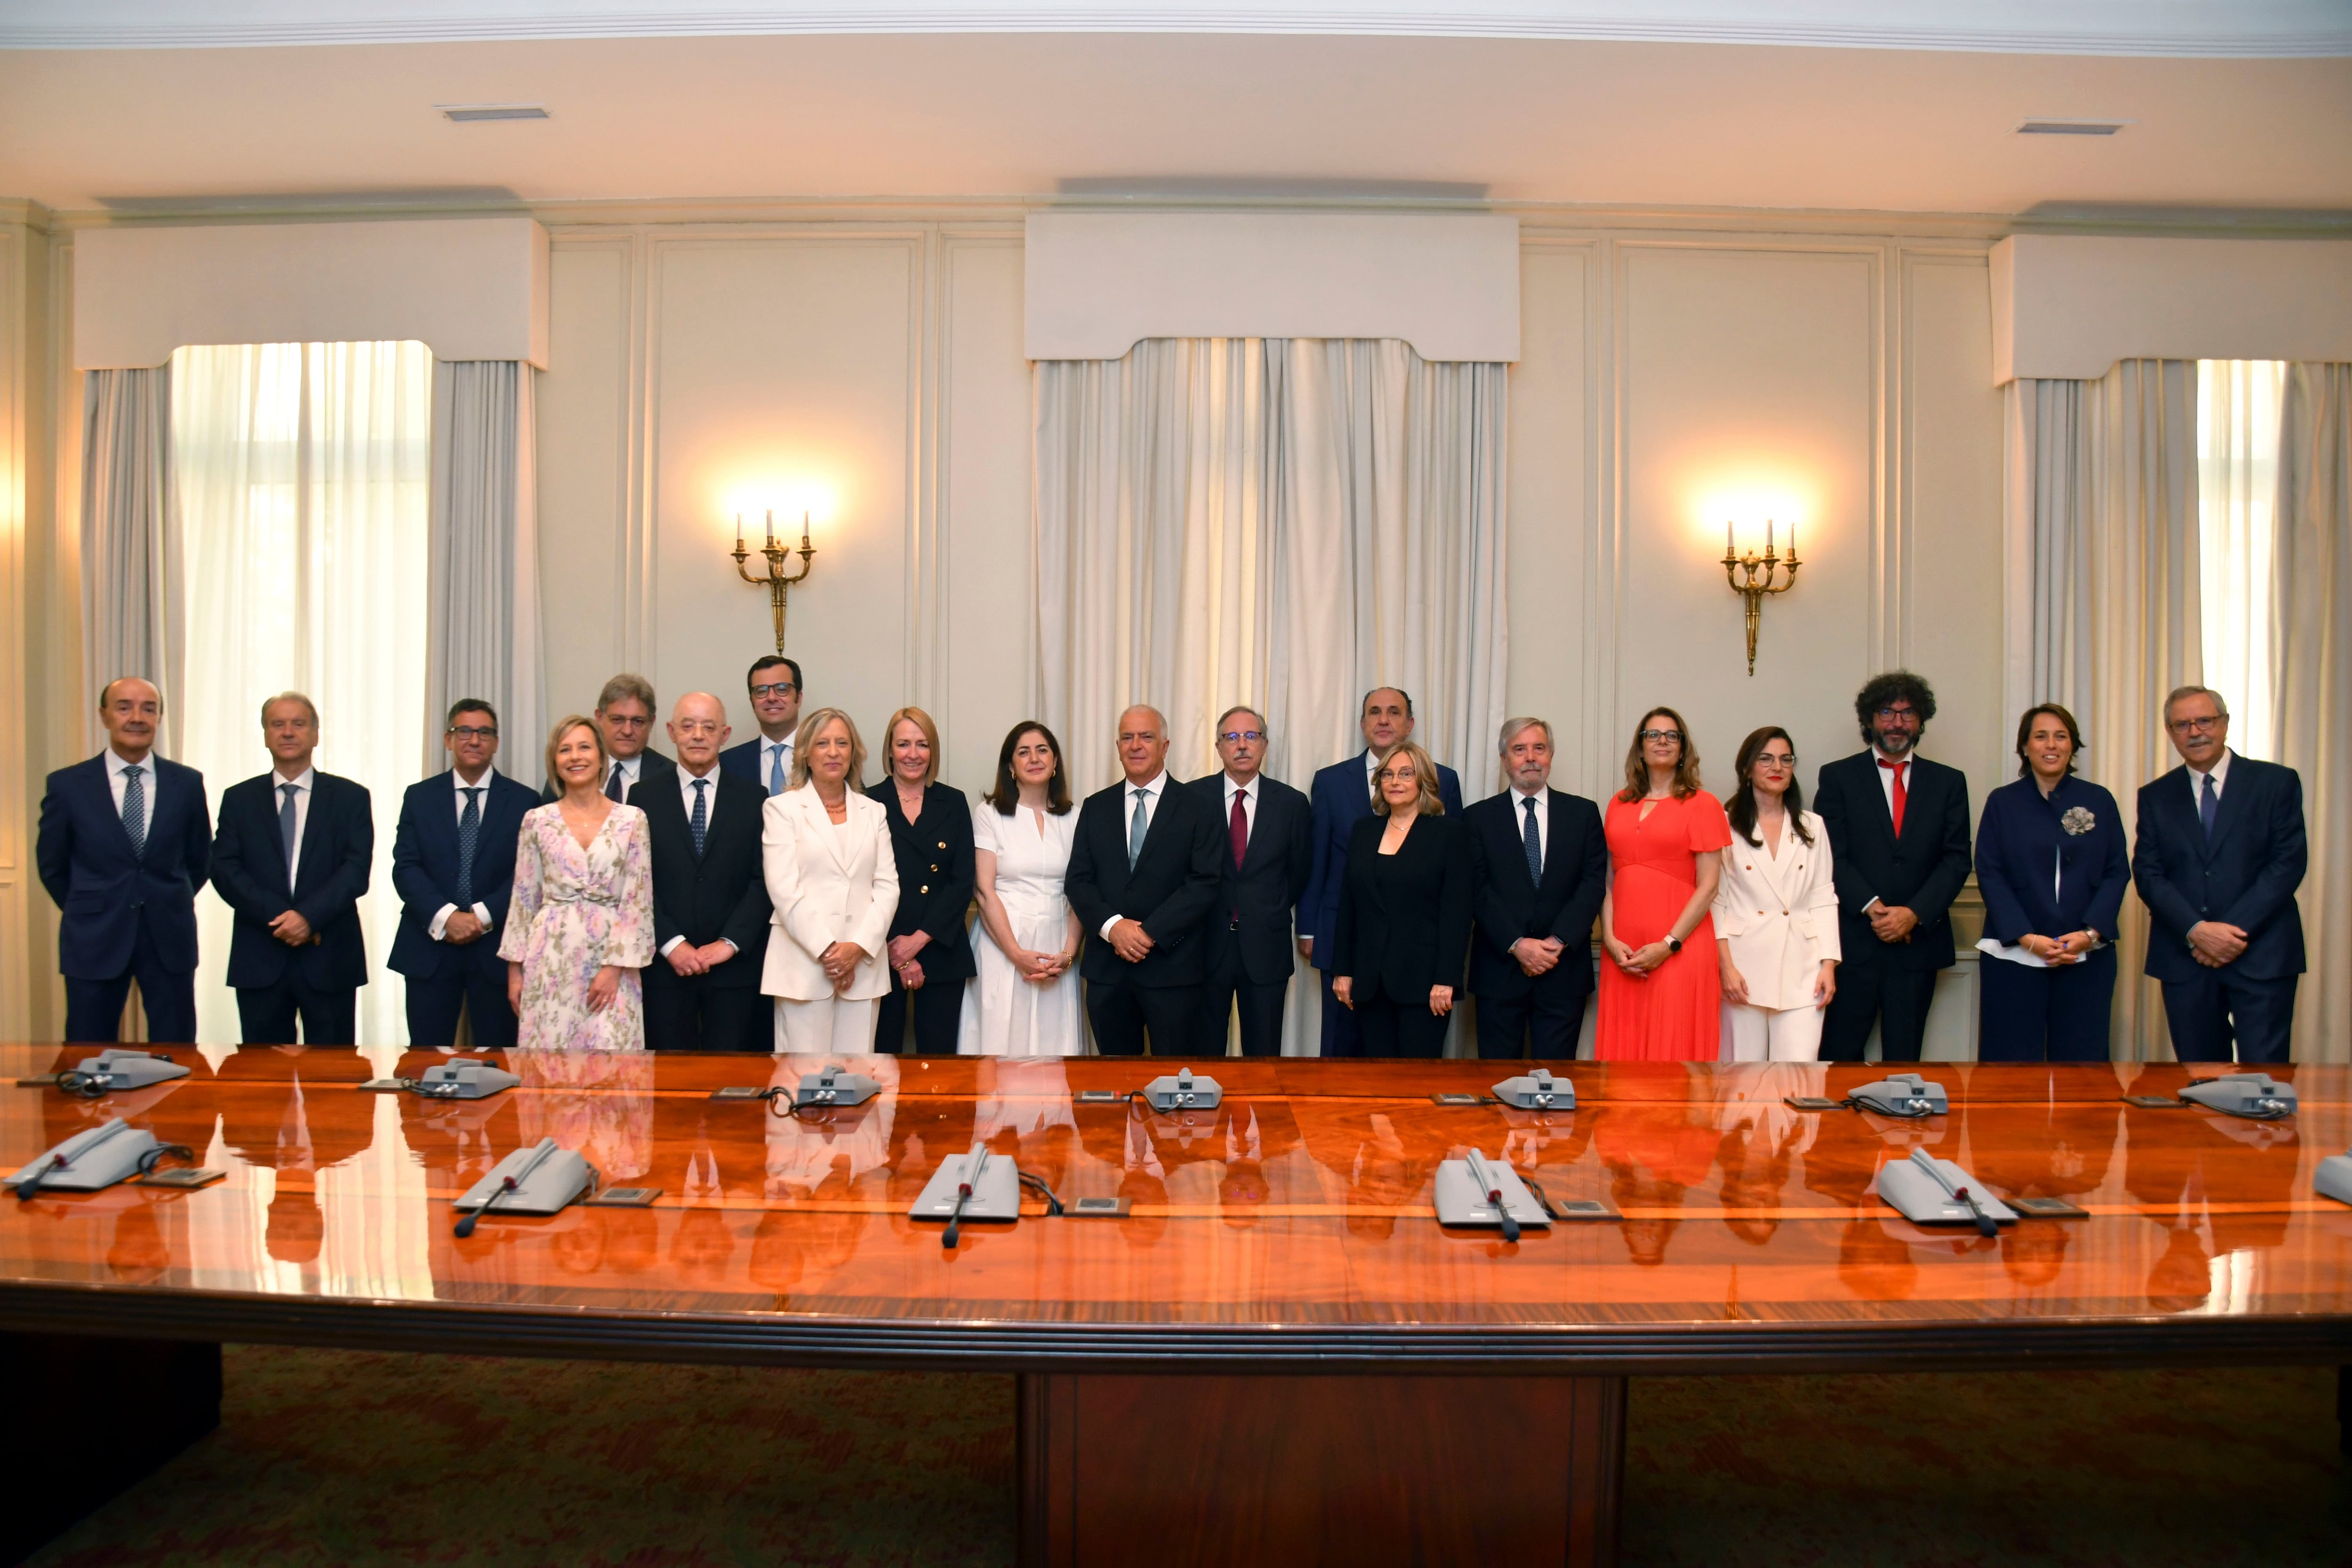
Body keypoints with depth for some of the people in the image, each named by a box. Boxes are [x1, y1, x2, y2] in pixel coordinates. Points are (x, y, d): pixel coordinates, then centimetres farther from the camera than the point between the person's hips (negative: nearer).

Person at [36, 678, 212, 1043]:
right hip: (94, 941, -1)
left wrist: (171, 906, 10)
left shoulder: (187, 783, 1)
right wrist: (90, 911, 11)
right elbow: (52, 866, 8)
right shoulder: (67, 785, -2)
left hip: (169, 938, 1)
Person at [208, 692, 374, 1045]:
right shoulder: (238, 799, 11)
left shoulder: (350, 797, 6)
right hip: (259, 960, 1)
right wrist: (278, 919, -13)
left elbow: (357, 870, -3)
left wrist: (309, 916, -17)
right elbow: (224, 870, 1)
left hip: (330, 960, -1)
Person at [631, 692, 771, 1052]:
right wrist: (670, 943, -10)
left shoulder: (753, 799, 5)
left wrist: (730, 942, -10)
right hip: (665, 965, 0)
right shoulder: (644, 797, 6)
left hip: (734, 964, 0)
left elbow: (764, 880, 0)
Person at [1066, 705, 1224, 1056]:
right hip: (1107, 967, 3)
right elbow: (1079, 880, 6)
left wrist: (1151, 932, -15)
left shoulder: (1197, 809, 0)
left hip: (1172, 968, -3)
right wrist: (1112, 926, -11)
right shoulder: (1096, 808, 11)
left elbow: (1205, 882, -8)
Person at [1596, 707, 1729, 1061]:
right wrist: (1610, 939, -2)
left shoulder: (1702, 804, 1)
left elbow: (1708, 887, -4)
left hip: (1679, 949, -4)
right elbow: (1608, 879, 11)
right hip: (1623, 952, 4)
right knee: (1624, 1048, 6)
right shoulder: (1620, 804, 13)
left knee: (1674, 1046, -1)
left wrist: (1668, 945, -11)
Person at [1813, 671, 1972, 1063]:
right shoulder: (1837, 777, 5)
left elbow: (1957, 859, 3)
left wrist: (1914, 913, -10)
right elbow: (1832, 856, -3)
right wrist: (1873, 909, -14)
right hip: (1853, 941, -2)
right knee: (1839, 1054, -2)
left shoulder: (1949, 782, 12)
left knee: (1904, 1056, 7)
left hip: (1919, 939, 2)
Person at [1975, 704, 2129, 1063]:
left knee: (2080, 1056, 3)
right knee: (2011, 1058, -1)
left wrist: (2091, 933, -10)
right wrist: (2026, 937, -13)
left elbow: (2117, 873, 4)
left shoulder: (2099, 801, 8)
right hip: (2014, 954, -1)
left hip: (2088, 956, 1)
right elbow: (1989, 875, -2)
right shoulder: (2002, 802, 5)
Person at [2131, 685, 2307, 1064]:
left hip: (2261, 955, -2)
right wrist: (2196, 930, -13)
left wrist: (2237, 931, -13)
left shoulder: (2276, 782, 4)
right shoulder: (2156, 797, 10)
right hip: (2185, 959, 2)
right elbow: (2147, 874, 2)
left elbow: (2289, 862, -4)